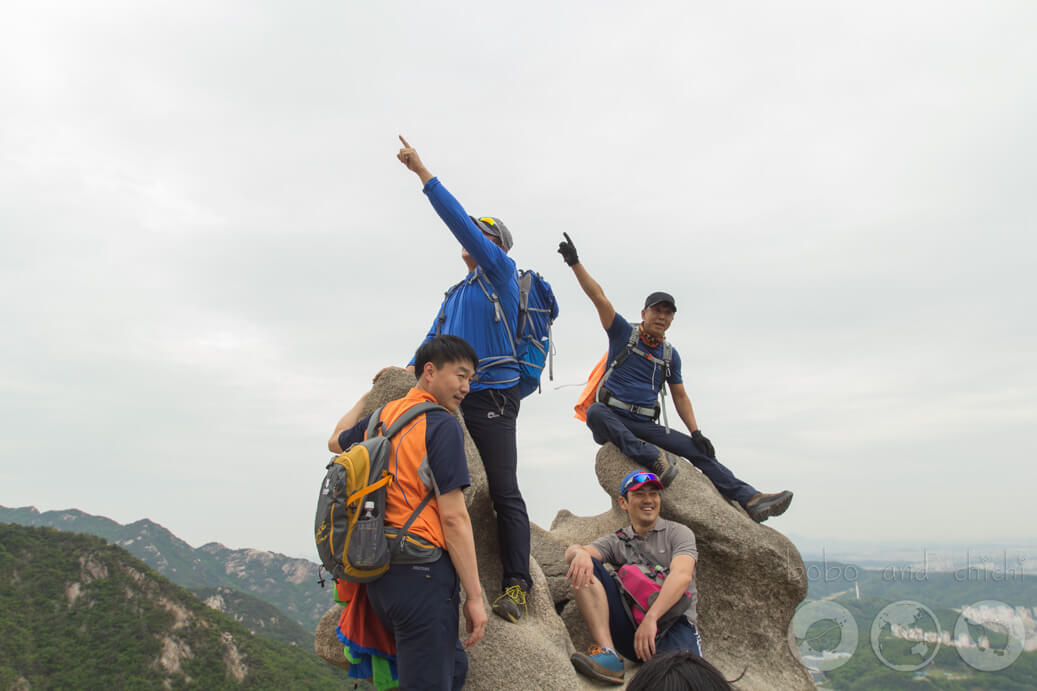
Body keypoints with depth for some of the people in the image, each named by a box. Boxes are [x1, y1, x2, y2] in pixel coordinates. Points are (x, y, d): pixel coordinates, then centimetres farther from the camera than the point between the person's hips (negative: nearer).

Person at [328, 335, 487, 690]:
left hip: (378, 569, 8)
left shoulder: (380, 418, 12)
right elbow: (453, 516, -14)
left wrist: (367, 396, 47)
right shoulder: (442, 425, -10)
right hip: (420, 571, -8)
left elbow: (336, 441, 36)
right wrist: (474, 595, -11)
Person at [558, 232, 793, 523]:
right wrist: (575, 262, -20)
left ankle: (750, 499, -16)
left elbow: (680, 396, 17)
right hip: (612, 417, -4)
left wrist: (696, 432, 3)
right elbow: (598, 297, -10)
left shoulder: (670, 355, 13)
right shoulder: (624, 333, 1)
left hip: (644, 425, 4)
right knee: (595, 412, -39)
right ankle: (649, 456, -49)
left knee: (697, 449, -12)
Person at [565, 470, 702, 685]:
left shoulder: (678, 533, 9)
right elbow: (571, 553, -1)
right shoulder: (616, 542, 17)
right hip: (629, 630, 4)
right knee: (584, 566, -13)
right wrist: (580, 552, -28)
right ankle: (608, 653, -23)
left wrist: (651, 618, -26)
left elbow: (682, 575, -11)